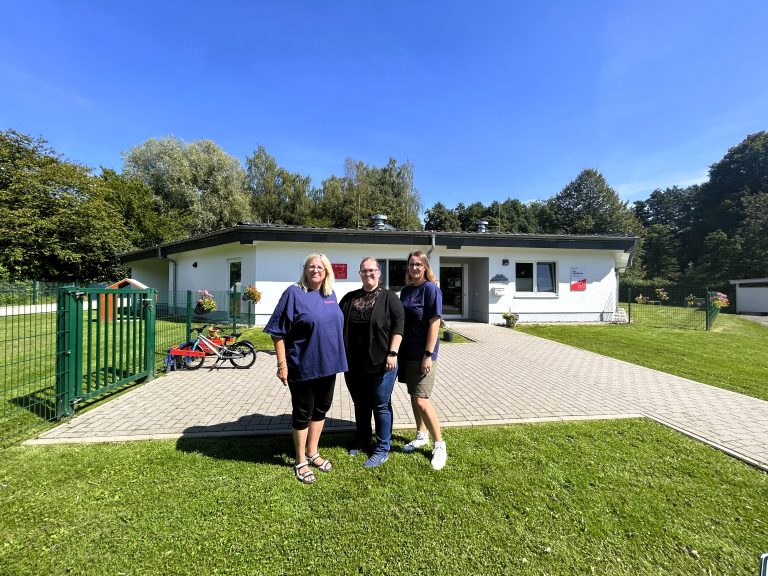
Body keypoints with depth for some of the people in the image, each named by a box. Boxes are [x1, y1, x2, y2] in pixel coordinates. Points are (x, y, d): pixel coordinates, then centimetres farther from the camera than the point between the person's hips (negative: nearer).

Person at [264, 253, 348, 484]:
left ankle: (312, 453, 39)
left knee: (320, 409, 18)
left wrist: (337, 358, 16)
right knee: (302, 413, 10)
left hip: (328, 364, 6)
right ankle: (300, 462, 30)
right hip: (303, 367, -6)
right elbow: (278, 332, -12)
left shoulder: (330, 294, 6)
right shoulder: (294, 293, -12)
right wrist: (282, 364, -15)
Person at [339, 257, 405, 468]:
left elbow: (398, 325, -10)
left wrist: (392, 353, -16)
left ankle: (382, 450, 22)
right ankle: (362, 441, 38)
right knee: (360, 405, 19)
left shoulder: (389, 297, -4)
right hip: (354, 364, 5)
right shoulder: (349, 298, 9)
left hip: (380, 364, -4)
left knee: (381, 406, 6)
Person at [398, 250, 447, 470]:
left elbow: (434, 323, -15)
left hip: (423, 353, -7)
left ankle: (440, 445, 12)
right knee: (413, 397, 16)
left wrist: (428, 354, -18)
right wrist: (399, 350, 12)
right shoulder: (406, 290, 9)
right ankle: (421, 436, 35)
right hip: (408, 352, 7)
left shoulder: (431, 289, -11)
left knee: (421, 400, -7)